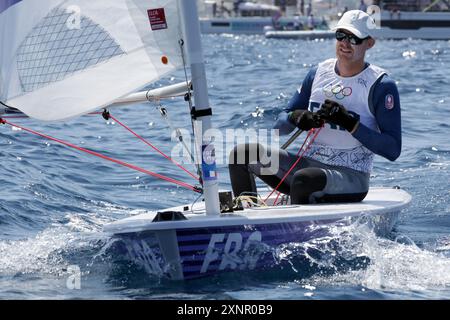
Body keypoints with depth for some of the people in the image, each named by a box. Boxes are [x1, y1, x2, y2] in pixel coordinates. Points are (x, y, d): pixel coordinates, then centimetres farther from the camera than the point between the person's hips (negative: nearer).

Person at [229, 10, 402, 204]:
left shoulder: (381, 86, -7)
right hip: (308, 164, 6)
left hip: (351, 177, -6)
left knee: (303, 179, -38)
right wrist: (296, 118, -11)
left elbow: (393, 150, -14)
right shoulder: (318, 73, 9)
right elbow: (280, 126, 13)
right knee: (242, 154, -9)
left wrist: (350, 123, -23)